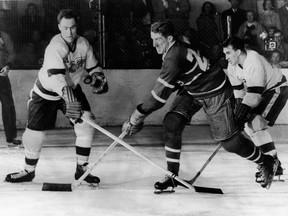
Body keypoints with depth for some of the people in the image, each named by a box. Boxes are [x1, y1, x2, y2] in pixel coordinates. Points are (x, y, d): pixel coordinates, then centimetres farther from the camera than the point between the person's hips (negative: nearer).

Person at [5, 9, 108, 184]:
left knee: (86, 125, -12)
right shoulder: (55, 47, -29)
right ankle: (29, 171, 20)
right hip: (46, 93, -4)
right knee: (35, 133, -4)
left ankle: (82, 169, 2)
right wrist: (68, 98, -56)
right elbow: (56, 76, -43)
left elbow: (93, 66, 6)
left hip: (72, 89, 4)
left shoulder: (83, 44, -10)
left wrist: (99, 79, -15)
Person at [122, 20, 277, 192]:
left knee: (228, 139, -1)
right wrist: (140, 117, 4)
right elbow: (163, 88, 7)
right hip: (192, 91, 9)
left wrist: (135, 118, -29)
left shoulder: (175, 57, -33)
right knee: (172, 123, -9)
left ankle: (265, 162, 25)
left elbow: (160, 93, -34)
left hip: (216, 94, -9)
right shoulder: (170, 51, -4)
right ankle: (173, 175, -1)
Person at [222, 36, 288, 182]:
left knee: (256, 123, -22)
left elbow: (254, 93, -35)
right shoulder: (232, 66, -5)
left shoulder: (254, 62, -32)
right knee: (248, 124, 5)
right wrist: (239, 111, -3)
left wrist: (243, 113, -37)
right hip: (262, 92, 9)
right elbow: (238, 90, 4)